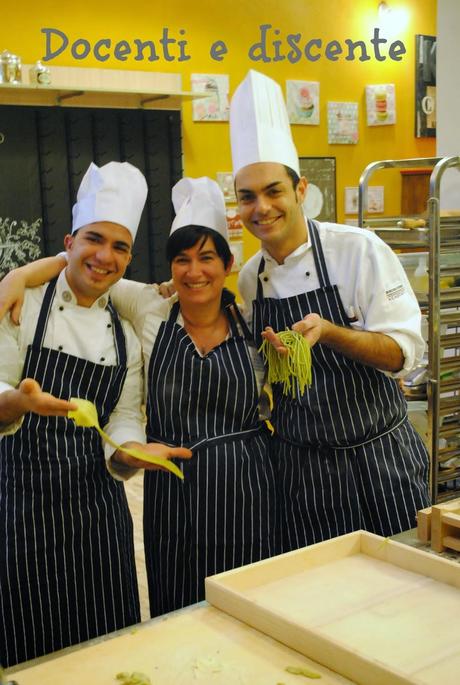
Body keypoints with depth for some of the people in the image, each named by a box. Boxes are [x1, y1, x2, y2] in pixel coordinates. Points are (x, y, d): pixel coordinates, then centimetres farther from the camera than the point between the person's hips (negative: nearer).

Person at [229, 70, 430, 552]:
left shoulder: (359, 250, -12)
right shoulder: (250, 278, 4)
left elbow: (404, 353, -15)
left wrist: (327, 331, -29)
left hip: (378, 458, -3)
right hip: (300, 470, 4)